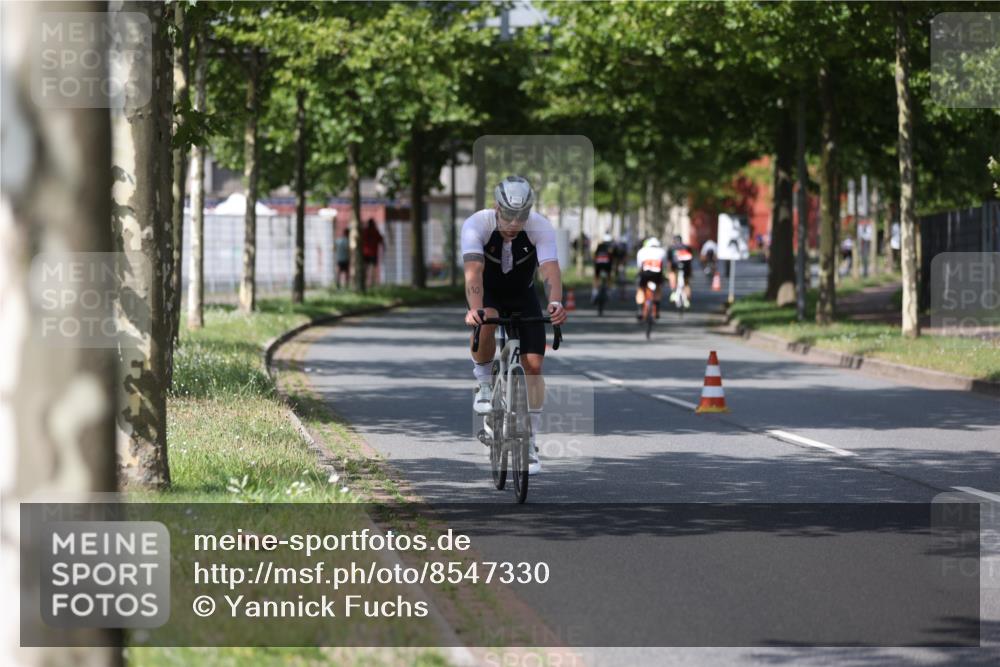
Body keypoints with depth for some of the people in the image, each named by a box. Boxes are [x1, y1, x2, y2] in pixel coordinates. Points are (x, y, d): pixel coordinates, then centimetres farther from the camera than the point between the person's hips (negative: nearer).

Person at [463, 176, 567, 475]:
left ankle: (530, 443, 2)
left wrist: (555, 303, -59)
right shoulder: (476, 225, -30)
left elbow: (551, 269, -38)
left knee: (533, 365, -10)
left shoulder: (541, 228, -27)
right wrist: (474, 308, -60)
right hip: (488, 296, -1)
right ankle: (485, 385, -9)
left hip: (523, 296, 1)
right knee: (485, 325, -36)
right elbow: (473, 271, -42)